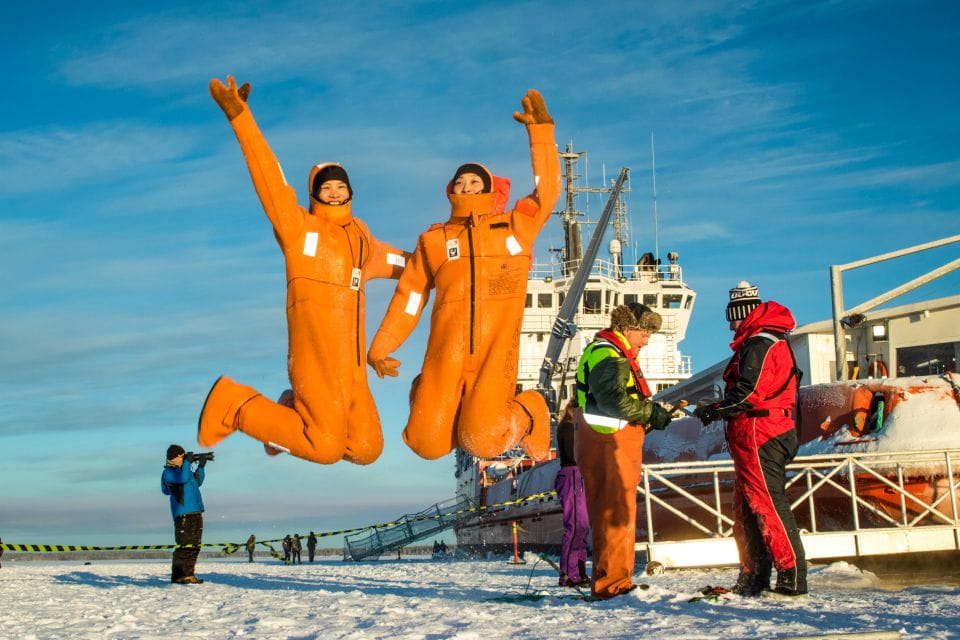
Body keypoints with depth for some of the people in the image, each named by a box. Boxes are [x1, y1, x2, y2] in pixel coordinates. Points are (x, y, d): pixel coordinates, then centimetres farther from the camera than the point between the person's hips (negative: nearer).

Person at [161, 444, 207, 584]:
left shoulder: (183, 469, 21)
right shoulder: (168, 472, -5)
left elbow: (197, 482, 32)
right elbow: (182, 479, -24)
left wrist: (201, 466, 22)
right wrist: (188, 462, -13)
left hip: (195, 512, 9)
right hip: (183, 513, -9)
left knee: (194, 545, 8)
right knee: (184, 545, -13)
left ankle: (188, 574, 12)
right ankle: (178, 575, -12)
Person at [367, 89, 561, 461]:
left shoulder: (516, 227, 13)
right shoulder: (433, 240, 15)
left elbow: (547, 190, 4)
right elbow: (409, 297, 17)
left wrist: (540, 129, -1)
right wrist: (380, 348, 12)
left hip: (495, 357, -1)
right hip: (445, 358, 2)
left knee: (482, 442, -18)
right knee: (427, 445, -4)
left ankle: (528, 413, 16)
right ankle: (425, 396, 32)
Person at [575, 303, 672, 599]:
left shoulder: (617, 355, 23)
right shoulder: (607, 355, -13)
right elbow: (613, 399, -26)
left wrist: (650, 414, 8)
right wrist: (650, 412, -17)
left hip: (617, 449, 11)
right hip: (608, 446, -11)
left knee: (614, 515, 15)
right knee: (616, 514, -9)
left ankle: (614, 581, 22)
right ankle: (611, 583, -7)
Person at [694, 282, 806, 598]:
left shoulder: (759, 344, -12)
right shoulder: (758, 343, 21)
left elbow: (749, 393, -20)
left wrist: (715, 410, -7)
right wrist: (719, 409, 8)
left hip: (759, 438, -11)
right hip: (756, 439, 11)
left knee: (769, 505, -10)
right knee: (747, 511, 13)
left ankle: (793, 578, -9)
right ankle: (752, 578, 18)